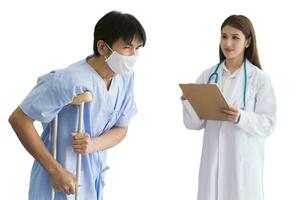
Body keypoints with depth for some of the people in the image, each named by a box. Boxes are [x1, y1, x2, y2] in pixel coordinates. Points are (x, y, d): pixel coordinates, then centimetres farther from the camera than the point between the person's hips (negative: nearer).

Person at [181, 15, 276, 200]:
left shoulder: (260, 78, -3)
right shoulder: (208, 76, 5)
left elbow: (268, 124, -6)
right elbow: (195, 123, 3)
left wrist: (241, 118, -23)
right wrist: (188, 100, -15)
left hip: (244, 161, -3)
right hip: (213, 159, 3)